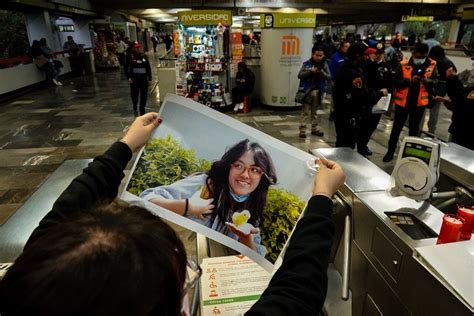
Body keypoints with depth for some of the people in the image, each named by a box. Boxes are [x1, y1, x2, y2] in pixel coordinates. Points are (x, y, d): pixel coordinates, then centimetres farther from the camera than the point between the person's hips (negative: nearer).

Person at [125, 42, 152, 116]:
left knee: (144, 95, 3)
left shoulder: (143, 56, 6)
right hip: (134, 79, -2)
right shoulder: (130, 57, -1)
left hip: (144, 78, 2)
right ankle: (135, 108, 30)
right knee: (134, 94, 2)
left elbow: (148, 67, 9)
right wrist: (129, 77, -10)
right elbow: (126, 68, 0)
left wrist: (150, 78, 6)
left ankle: (142, 110, 18)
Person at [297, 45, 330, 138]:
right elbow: (300, 75, -11)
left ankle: (314, 128, 23)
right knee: (305, 110, -3)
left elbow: (328, 77, -2)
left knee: (314, 110, 15)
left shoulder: (324, 64, 3)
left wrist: (321, 72, -20)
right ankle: (302, 128, -1)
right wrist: (311, 71, -21)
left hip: (318, 90, 3)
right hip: (307, 90, -3)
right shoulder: (306, 64, -3)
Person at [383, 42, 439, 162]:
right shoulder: (403, 65, -9)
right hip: (402, 102, -2)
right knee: (397, 128, 9)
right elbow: (395, 82, -11)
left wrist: (427, 81, -22)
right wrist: (409, 81, -27)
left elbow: (435, 82, 0)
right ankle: (390, 152, 20)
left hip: (419, 103, 2)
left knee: (414, 129, 16)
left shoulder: (432, 65, -3)